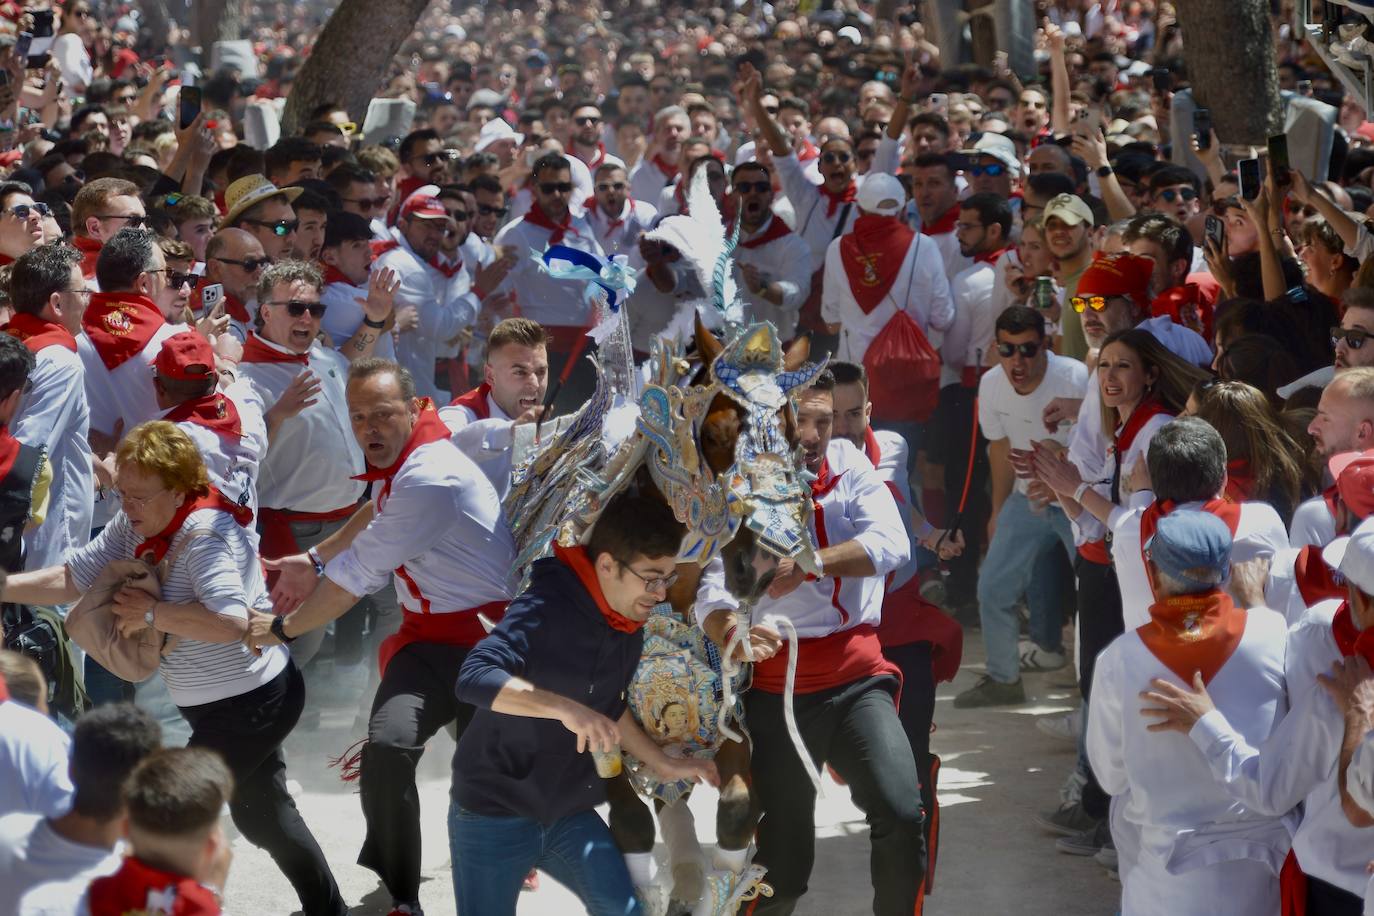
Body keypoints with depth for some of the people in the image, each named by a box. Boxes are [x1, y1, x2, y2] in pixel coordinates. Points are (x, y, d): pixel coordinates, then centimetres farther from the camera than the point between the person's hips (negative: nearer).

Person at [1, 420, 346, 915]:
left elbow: (231, 620, -40)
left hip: (252, 701, -10)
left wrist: (152, 613, -31)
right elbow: (71, 578, -4)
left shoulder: (205, 533, -28)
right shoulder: (134, 526, -3)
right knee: (261, 813, 23)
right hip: (221, 703, 10)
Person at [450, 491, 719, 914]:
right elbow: (474, 678, -37)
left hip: (569, 813, 7)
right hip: (494, 815, -7)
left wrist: (665, 765, 17)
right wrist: (564, 708, -44)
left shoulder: (631, 622, 2)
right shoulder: (547, 607, -23)